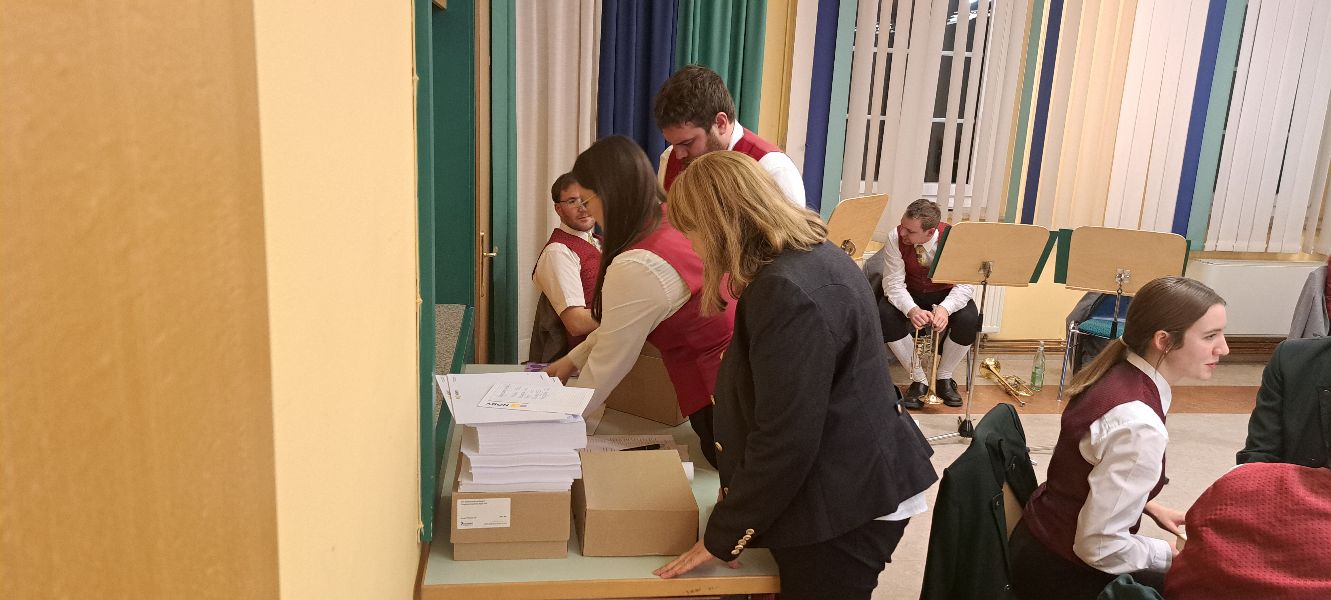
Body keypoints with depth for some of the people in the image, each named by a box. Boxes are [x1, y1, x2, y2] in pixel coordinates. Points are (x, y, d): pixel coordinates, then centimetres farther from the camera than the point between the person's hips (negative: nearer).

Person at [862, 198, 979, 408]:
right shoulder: (896, 237, -23)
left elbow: (965, 284, -23)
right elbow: (893, 282, -23)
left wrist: (945, 309, -44)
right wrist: (912, 310, -43)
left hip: (945, 294, 0)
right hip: (909, 294, 1)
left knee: (969, 319, -31)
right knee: (884, 315, -31)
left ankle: (944, 378, -4)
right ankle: (918, 379, -13)